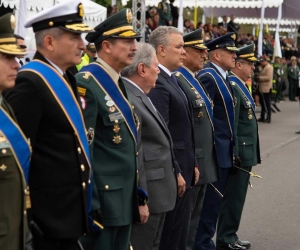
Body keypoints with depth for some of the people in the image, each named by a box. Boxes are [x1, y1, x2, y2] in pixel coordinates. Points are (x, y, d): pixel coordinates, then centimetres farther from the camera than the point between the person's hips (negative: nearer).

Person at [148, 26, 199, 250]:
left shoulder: (172, 80, 14)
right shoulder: (157, 83, -18)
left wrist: (192, 164, 17)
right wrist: (175, 172, -20)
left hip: (183, 168, 10)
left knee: (177, 230, 16)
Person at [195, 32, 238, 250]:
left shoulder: (222, 76, 14)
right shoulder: (208, 76, -16)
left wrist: (231, 147, 18)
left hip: (224, 151, 10)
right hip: (215, 151, -10)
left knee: (214, 200, 15)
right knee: (210, 201, -3)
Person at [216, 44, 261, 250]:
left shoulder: (241, 86, 15)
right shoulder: (232, 87, -17)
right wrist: (234, 155, -20)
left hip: (247, 153, 10)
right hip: (240, 152, -10)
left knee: (237, 197, 15)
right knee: (233, 198, -3)